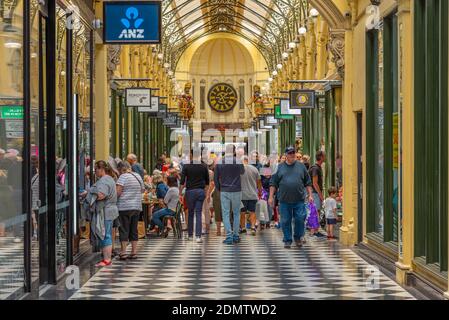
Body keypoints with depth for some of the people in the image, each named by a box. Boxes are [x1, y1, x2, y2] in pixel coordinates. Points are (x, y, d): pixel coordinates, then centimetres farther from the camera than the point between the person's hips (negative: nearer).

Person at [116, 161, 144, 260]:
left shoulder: (123, 177, -10)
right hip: (137, 207, 6)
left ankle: (123, 252, -3)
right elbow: (142, 190, 18)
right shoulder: (138, 176, 11)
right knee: (134, 230, 10)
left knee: (124, 230, -2)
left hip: (124, 207, -6)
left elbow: (118, 192, -17)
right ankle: (134, 252, 10)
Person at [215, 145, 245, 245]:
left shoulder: (219, 163, -3)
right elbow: (242, 172, 14)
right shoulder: (238, 162, -7)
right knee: (236, 213, 13)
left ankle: (229, 236, -4)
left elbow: (216, 178, 2)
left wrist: (219, 189, 13)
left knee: (226, 214, 4)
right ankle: (236, 235, 12)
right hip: (236, 191, 0)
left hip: (224, 191, 0)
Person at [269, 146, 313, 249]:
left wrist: (310, 195, 5)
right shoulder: (280, 167, 7)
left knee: (300, 219, -4)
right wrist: (271, 197, 3)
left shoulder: (301, 166, 9)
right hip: (284, 201, 0)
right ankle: (287, 240, 14)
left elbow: (308, 182, 12)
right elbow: (273, 183, 8)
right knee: (285, 221, 3)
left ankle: (298, 238, 16)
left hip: (299, 200, 0)